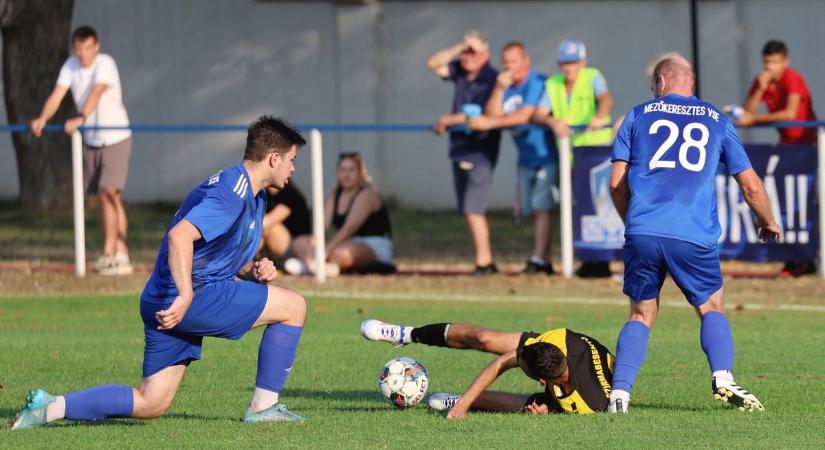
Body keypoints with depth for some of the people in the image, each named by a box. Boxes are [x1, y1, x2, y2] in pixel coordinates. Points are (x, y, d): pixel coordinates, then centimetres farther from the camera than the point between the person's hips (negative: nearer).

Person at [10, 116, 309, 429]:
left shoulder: (253, 194, 20)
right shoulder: (232, 192, -14)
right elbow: (180, 235, -28)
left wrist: (254, 274, 8)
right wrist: (186, 296, -35)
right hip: (195, 295, -10)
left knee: (151, 404, 7)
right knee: (293, 306, -3)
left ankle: (51, 407, -1)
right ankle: (264, 406, 2)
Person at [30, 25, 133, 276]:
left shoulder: (105, 64, -17)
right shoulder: (71, 66, 0)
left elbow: (96, 93, -33)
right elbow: (57, 95, -9)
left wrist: (81, 119, -48)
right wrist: (43, 118, -27)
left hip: (115, 138, -6)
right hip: (90, 141, 6)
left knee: (109, 192, -15)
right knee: (103, 197, 7)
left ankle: (119, 254, -16)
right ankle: (110, 254, 12)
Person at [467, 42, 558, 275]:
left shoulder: (537, 83, -14)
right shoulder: (506, 86, 7)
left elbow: (525, 115, -24)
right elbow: (491, 116, -3)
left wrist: (490, 123, -27)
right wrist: (499, 89, -15)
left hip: (546, 154, -7)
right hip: (526, 157, 7)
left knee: (540, 207, -14)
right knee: (532, 209, 8)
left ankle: (538, 259, -18)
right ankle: (545, 260, 15)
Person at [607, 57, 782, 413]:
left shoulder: (639, 115, 15)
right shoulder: (716, 121, 16)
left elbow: (616, 183, 12)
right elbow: (751, 186, 15)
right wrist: (768, 223, 34)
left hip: (642, 233, 1)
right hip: (694, 236, 0)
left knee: (641, 315, 13)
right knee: (712, 309, 15)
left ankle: (619, 393, -3)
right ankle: (722, 377, -10)